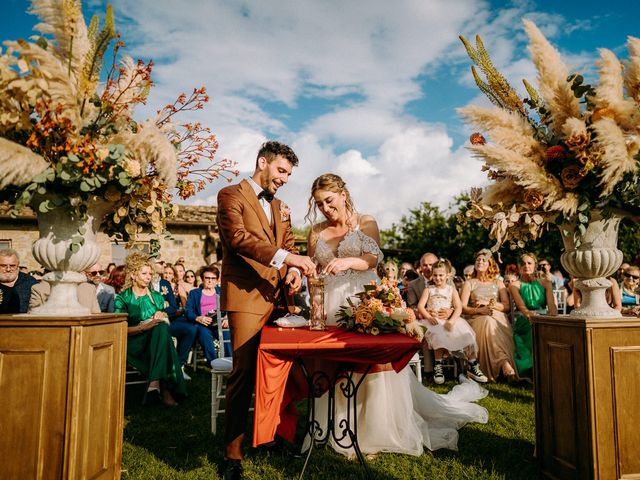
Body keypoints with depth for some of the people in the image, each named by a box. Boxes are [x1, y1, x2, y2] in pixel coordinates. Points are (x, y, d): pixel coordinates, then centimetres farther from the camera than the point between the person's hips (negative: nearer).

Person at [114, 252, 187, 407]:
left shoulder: (157, 297, 20)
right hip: (133, 345, -3)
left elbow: (167, 323, 19)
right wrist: (143, 327, -20)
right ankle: (164, 388, -41)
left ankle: (155, 382, -44)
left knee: (162, 328, -33)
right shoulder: (123, 298, 7)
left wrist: (162, 316, -4)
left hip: (155, 342, 4)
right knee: (160, 329, -35)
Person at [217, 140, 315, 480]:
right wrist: (285, 257, -24)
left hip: (277, 298, 7)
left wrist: (294, 269, -4)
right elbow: (238, 237, -15)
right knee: (244, 374, -5)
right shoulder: (231, 195, 1)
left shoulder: (279, 207, 23)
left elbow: (288, 245, 19)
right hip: (246, 297, -6)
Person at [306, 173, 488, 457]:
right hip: (331, 307, 3)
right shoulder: (316, 232, 10)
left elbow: (373, 258, -13)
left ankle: (376, 433, 11)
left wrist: (348, 262, -32)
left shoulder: (365, 223, 2)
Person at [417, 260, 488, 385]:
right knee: (439, 334, -34)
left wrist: (451, 320, -19)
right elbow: (420, 306, 3)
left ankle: (473, 366, -8)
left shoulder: (452, 289, 14)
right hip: (433, 321, -1)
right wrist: (429, 317, -17)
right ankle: (438, 365, -22)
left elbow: (458, 308, 0)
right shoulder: (429, 289, 15)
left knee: (467, 334, -21)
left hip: (450, 320, 2)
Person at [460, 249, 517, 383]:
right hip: (476, 319, -1)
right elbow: (462, 308, 5)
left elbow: (507, 307, 11)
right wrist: (479, 310, -13)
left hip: (498, 318, 1)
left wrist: (489, 303, -4)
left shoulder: (498, 283, 24)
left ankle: (504, 367, -45)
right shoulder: (469, 283, 18)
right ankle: (505, 363, -48)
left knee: (490, 324, -37)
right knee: (488, 322, -37)